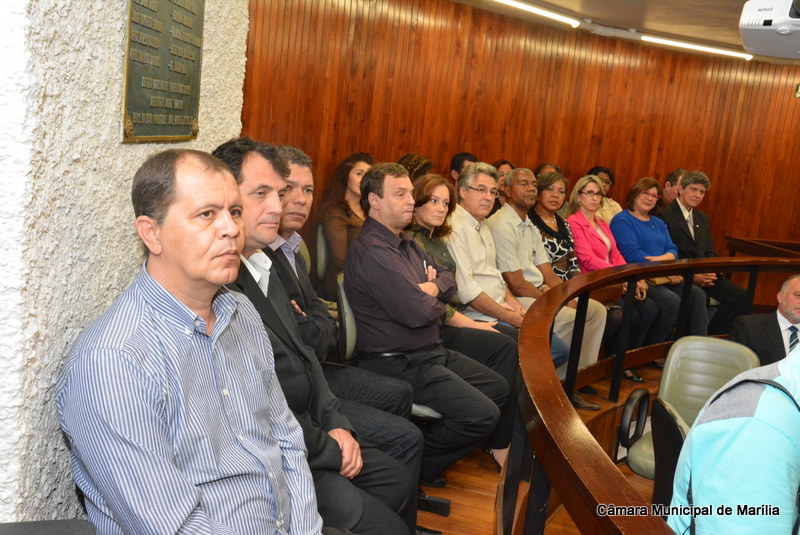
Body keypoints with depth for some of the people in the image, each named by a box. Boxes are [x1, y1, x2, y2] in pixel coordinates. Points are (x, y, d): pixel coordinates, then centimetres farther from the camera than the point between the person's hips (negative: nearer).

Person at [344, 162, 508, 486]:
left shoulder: (405, 242, 12)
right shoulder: (372, 252, -21)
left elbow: (448, 277, 16)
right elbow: (418, 312, -27)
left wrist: (431, 289, -7)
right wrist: (436, 300, -4)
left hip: (431, 352, 11)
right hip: (399, 363, -11)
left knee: (499, 389, 17)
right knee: (483, 415, -17)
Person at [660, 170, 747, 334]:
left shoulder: (703, 219, 20)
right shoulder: (665, 215, -7)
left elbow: (709, 252, 18)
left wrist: (710, 272, -4)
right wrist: (691, 276, -18)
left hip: (704, 274, 8)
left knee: (741, 296, -11)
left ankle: (713, 336, 0)